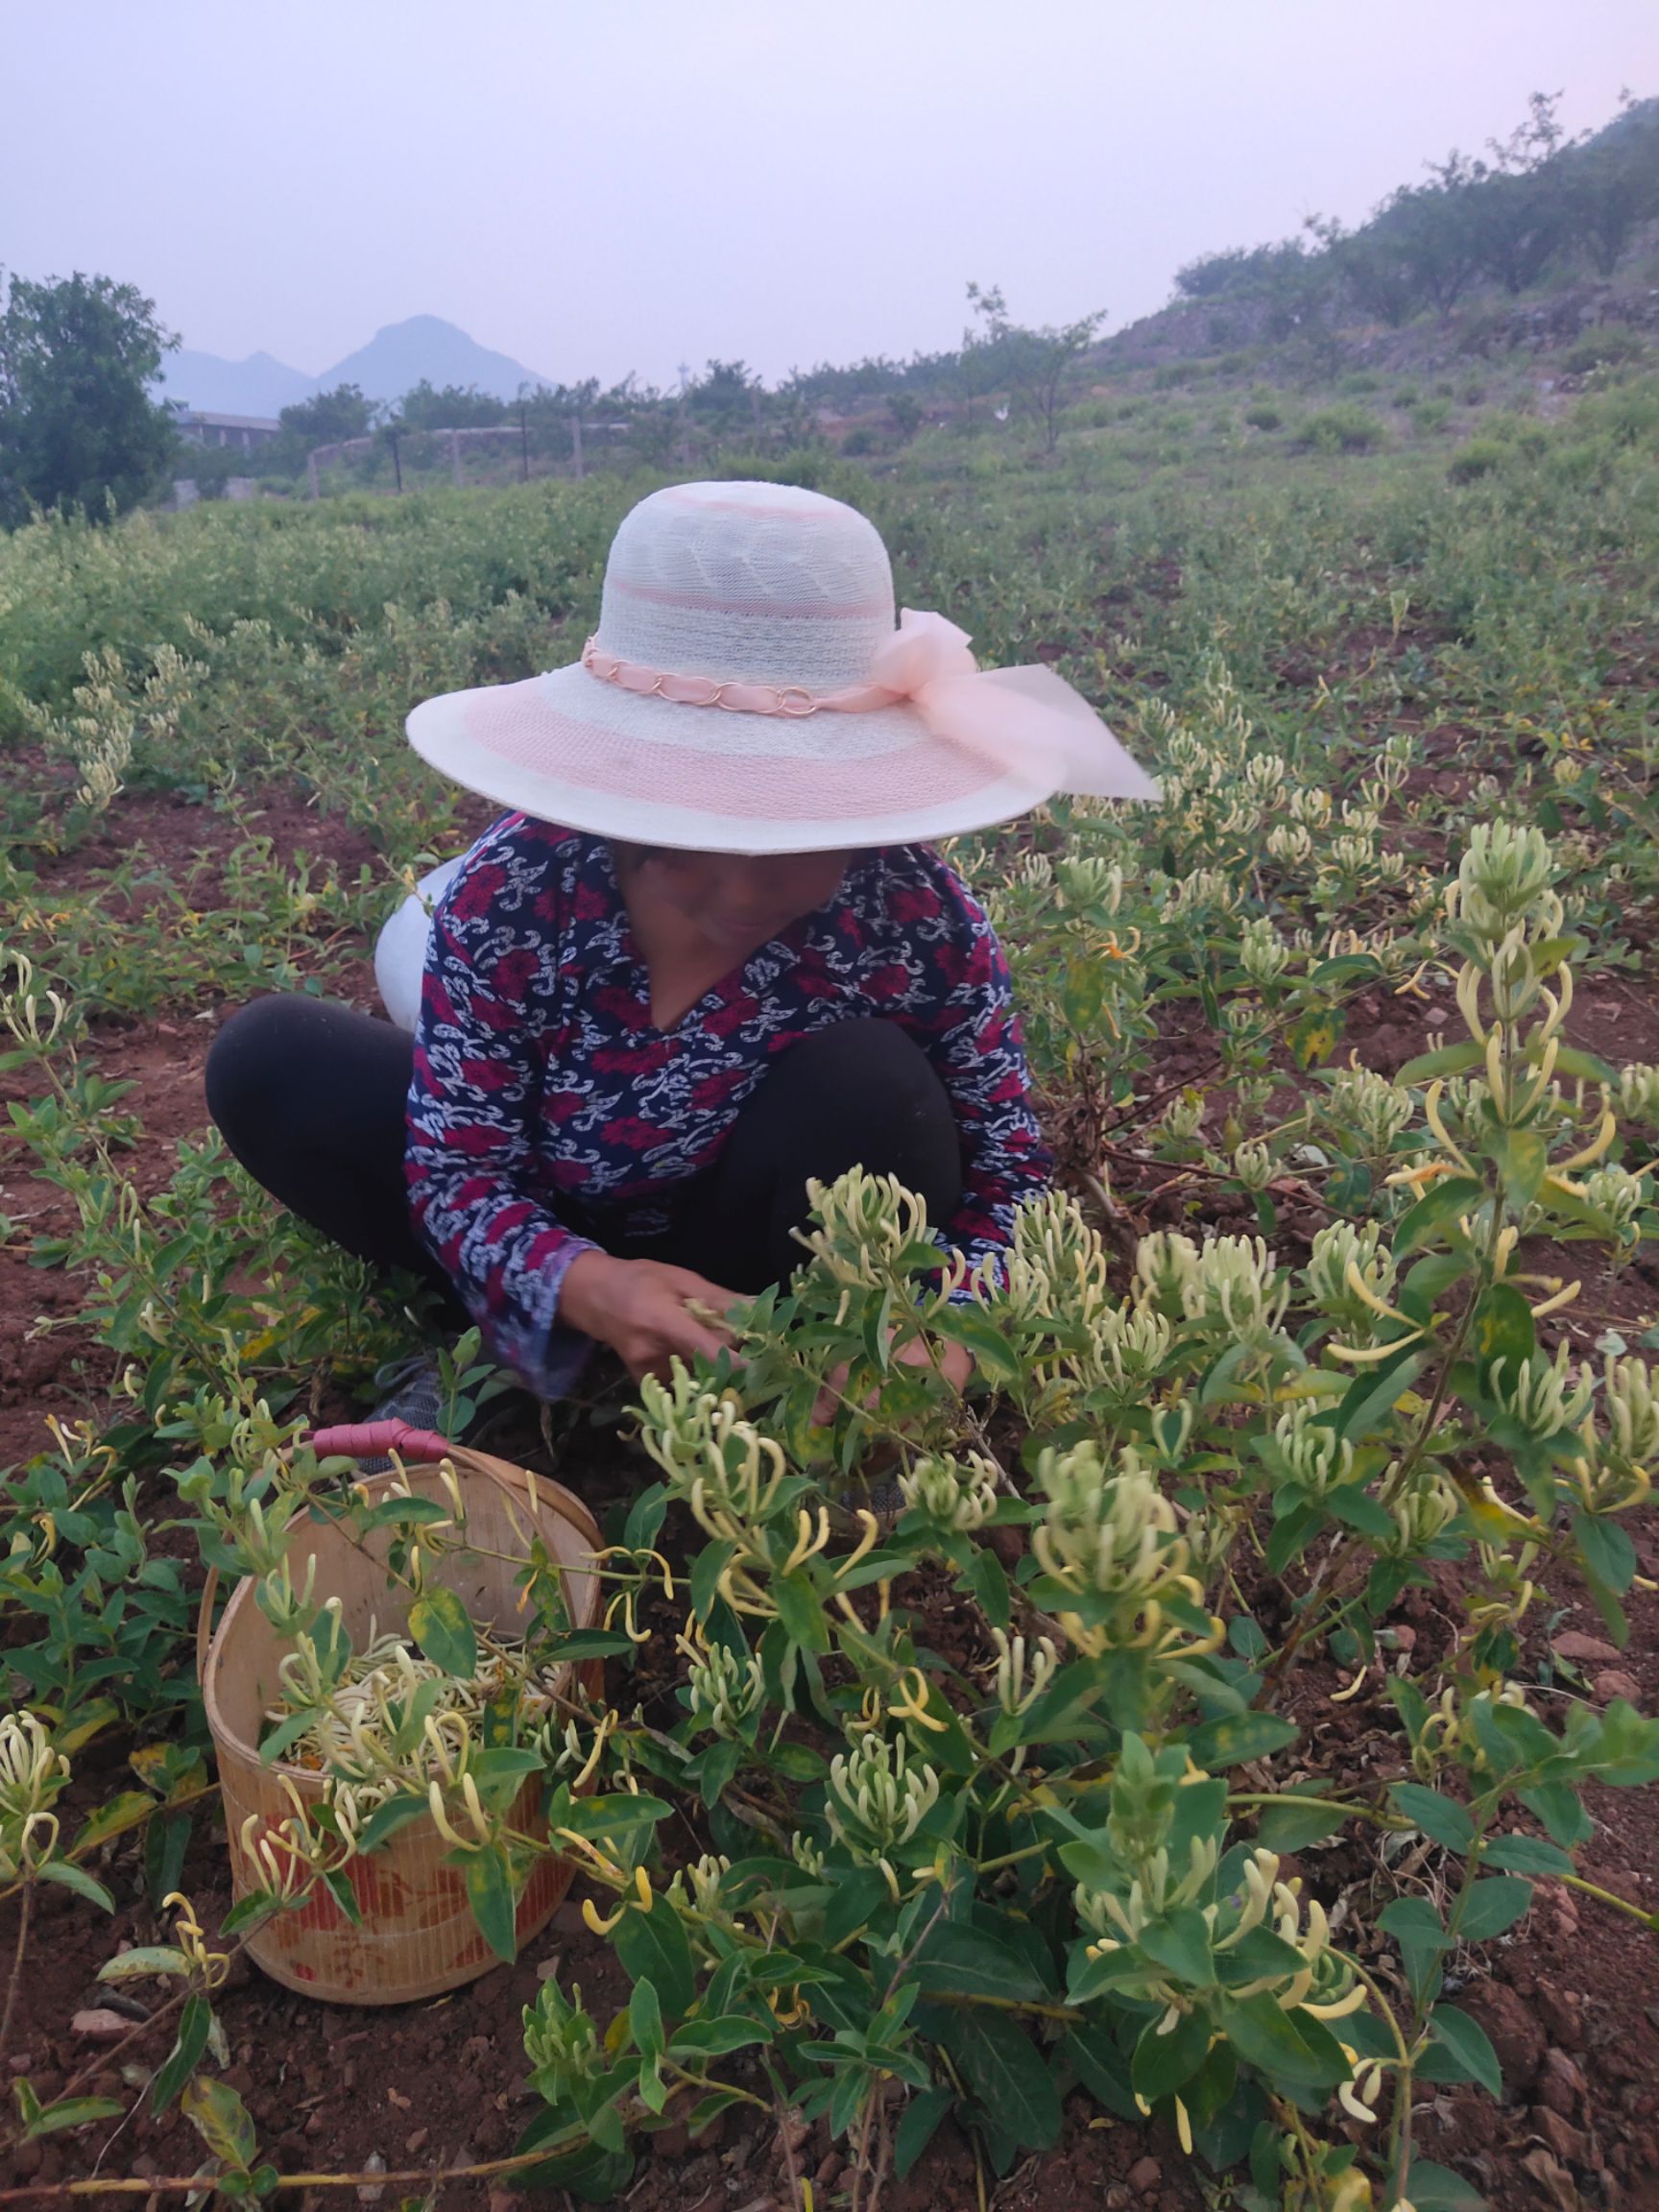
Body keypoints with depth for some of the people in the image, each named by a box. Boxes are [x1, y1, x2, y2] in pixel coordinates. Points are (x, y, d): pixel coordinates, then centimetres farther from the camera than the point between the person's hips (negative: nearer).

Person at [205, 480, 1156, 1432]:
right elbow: (456, 1169, -20)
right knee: (271, 1060, -14)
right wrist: (584, 1288, -42)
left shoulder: (916, 914, -25)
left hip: (775, 1269, -1)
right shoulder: (512, 891, -25)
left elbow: (1010, 1171, -15)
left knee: (867, 1081, -33)